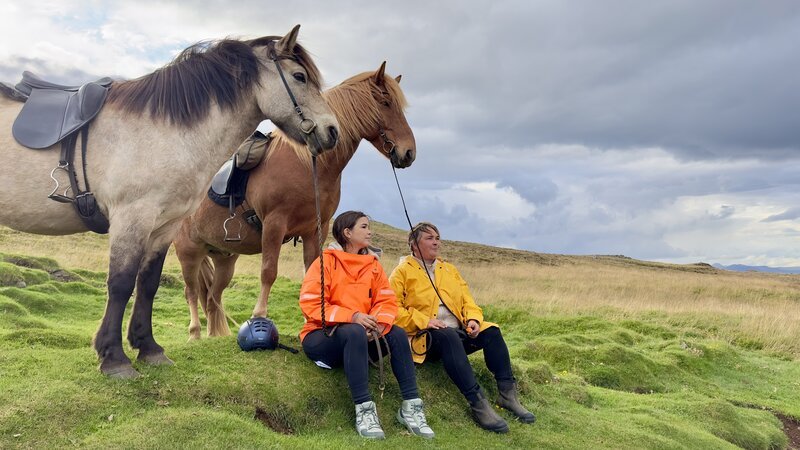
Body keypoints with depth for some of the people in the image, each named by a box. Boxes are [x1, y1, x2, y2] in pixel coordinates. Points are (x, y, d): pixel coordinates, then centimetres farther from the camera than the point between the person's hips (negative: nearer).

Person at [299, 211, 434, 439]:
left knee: (397, 333, -18)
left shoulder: (373, 264, 9)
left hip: (361, 334, 5)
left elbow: (387, 301, 1)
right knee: (355, 333, -36)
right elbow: (310, 303, -17)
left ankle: (411, 406, -18)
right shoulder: (327, 261, -8)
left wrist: (380, 324, -22)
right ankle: (364, 409, -35)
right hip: (320, 337, -5)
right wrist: (352, 317, -26)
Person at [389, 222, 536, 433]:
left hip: (458, 332, 6)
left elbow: (467, 300, 19)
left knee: (491, 331, -20)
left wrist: (473, 319, -3)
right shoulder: (402, 272, 4)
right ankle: (477, 403, -41)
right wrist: (423, 321, -18)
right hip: (426, 337, -6)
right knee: (448, 336, -37)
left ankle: (507, 393, -19)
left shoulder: (449, 270, 22)